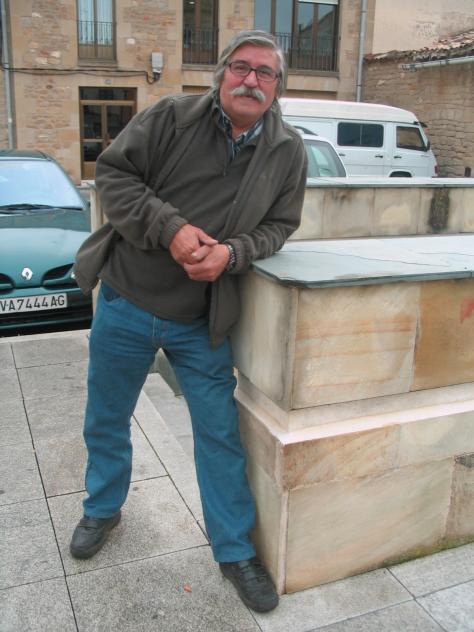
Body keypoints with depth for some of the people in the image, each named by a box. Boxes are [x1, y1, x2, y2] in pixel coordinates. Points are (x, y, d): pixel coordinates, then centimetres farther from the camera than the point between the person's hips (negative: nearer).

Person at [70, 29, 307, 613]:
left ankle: (235, 552, 26)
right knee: (106, 420, 17)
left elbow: (278, 226, 3)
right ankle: (102, 509, 45)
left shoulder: (289, 153, -1)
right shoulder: (172, 115, -9)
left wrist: (232, 252, -18)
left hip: (202, 322, 1)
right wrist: (171, 228, -23)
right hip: (125, 304, 0)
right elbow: (112, 174, -9)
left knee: (220, 435, 6)